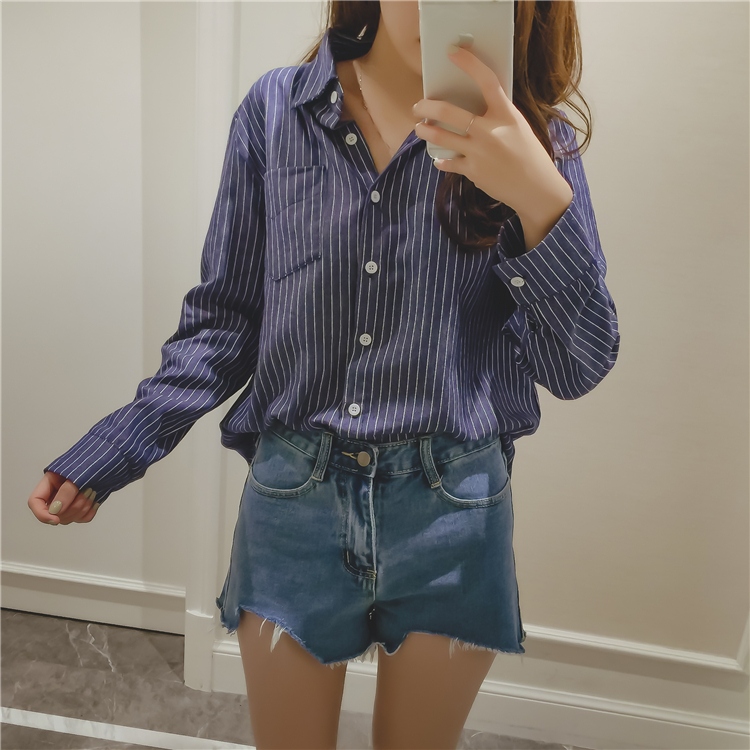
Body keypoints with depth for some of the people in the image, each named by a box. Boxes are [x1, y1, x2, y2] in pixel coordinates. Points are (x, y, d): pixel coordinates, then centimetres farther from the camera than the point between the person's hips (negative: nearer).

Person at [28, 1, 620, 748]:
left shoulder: (530, 135, -2)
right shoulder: (276, 109, -2)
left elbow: (578, 366, -8)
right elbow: (225, 317, 3)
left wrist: (542, 199, -22)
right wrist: (115, 448, -5)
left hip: (452, 513, 1)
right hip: (291, 498, 0)